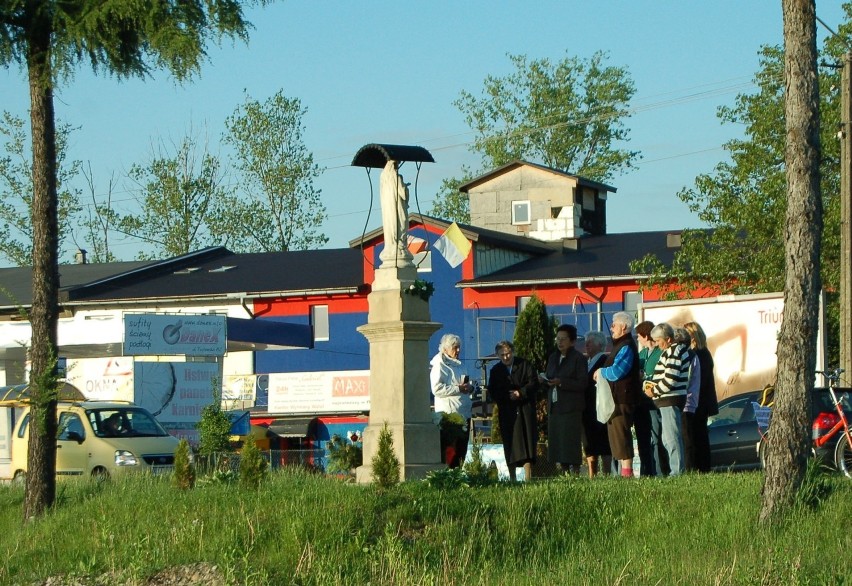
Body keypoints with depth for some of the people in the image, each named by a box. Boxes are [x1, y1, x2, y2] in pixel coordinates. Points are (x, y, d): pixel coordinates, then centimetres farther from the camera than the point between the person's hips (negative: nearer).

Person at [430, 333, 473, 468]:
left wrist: (469, 387, 7)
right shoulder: (440, 365, -5)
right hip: (449, 413, -9)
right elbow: (437, 388, -16)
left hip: (463, 413, 9)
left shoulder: (458, 365, 22)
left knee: (462, 450, 8)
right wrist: (458, 389, -19)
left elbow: (467, 386, 31)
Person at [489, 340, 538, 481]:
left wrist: (520, 393, -14)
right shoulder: (496, 370, 10)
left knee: (527, 442, -6)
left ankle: (528, 477, -6)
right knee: (510, 444, 1)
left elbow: (534, 383, -2)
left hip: (525, 409, -2)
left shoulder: (525, 365, 4)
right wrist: (507, 396, -12)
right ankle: (512, 478, 5)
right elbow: (492, 391, 4)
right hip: (507, 412, 2)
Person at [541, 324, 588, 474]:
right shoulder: (553, 358, 19)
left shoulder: (579, 359, -3)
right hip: (554, 406, 7)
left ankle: (574, 470, -11)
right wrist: (544, 380, 1)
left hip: (571, 408, -7)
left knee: (571, 442, -11)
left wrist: (561, 382, -20)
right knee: (556, 442, 2)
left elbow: (583, 383, -11)